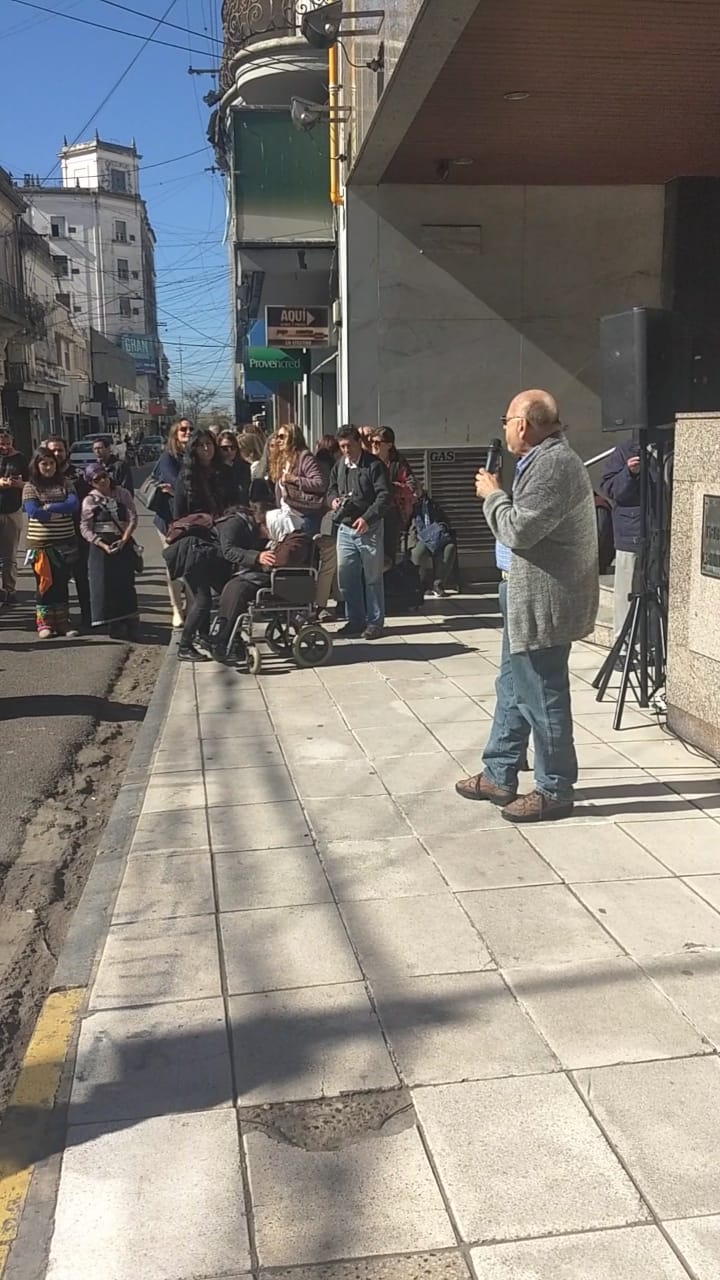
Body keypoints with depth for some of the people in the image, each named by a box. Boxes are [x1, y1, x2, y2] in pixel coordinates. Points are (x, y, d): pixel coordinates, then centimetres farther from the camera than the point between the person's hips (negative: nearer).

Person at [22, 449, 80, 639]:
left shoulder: (64, 484, 8)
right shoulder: (30, 487, 0)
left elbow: (74, 504, -7)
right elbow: (33, 512, -14)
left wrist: (49, 507, -15)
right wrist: (62, 511, -10)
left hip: (65, 542, 3)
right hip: (41, 543, -2)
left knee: (62, 582, 8)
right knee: (45, 583, 3)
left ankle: (62, 621, 16)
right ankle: (44, 623, 12)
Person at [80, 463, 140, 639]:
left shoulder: (123, 493, 4)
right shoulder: (90, 500, 1)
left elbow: (133, 518, -1)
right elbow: (85, 529, -4)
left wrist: (124, 539, -15)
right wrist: (103, 545, -16)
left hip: (123, 544, 1)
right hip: (101, 547, -1)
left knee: (126, 584, 0)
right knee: (105, 586, -4)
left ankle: (130, 627, 6)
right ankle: (115, 626, 5)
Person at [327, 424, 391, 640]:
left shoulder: (374, 465, -8)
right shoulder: (339, 466, 10)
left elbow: (384, 496, -14)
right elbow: (331, 489, 23)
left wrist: (367, 518, -24)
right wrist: (333, 500, -1)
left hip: (369, 529, -6)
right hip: (345, 528, 6)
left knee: (372, 577, 1)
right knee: (345, 577, 7)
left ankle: (374, 622, 10)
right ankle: (355, 620, 19)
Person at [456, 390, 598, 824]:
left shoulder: (553, 464, -20)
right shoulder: (545, 458, 15)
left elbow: (519, 530, -22)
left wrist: (493, 494, -9)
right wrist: (498, 496, 8)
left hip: (544, 602, -11)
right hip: (529, 597, 11)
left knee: (541, 696, -1)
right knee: (513, 687, 18)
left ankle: (555, 791, 12)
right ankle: (499, 776, 29)